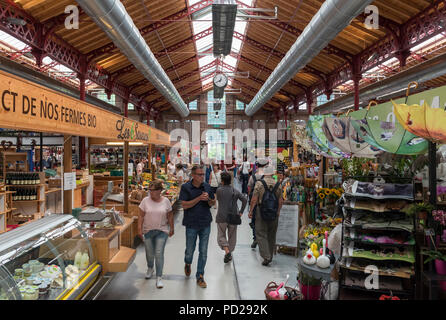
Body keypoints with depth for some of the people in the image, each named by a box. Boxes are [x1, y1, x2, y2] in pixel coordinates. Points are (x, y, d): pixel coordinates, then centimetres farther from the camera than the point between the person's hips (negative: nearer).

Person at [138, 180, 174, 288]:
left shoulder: (166, 201, -4)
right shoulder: (145, 201, -5)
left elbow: (170, 216, 4)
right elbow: (141, 216, -3)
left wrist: (171, 228, 7)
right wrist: (140, 229, -7)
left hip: (162, 231, -1)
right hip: (148, 231, 1)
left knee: (159, 253, -5)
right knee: (149, 253, 14)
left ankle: (159, 277, 5)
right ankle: (150, 268, 44)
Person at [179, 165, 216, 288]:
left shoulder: (207, 186, 3)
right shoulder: (185, 187, -8)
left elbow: (213, 203, 9)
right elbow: (185, 205, -14)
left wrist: (208, 199, -13)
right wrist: (199, 198, -22)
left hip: (205, 224, 3)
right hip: (191, 224, -2)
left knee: (203, 252, 6)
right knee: (190, 249, 12)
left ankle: (200, 276, 20)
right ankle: (187, 264, 45)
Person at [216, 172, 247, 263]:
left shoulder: (219, 190, -8)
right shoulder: (235, 191, 2)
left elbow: (217, 199, 6)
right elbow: (245, 200, -4)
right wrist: (241, 211, 1)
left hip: (222, 217, -3)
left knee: (221, 235, 9)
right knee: (232, 236, 16)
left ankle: (227, 251, -12)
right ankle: (229, 254, 24)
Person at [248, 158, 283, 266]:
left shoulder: (259, 183, -10)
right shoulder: (278, 185, 0)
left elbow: (254, 200, -11)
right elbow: (280, 201, 3)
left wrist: (251, 211, -1)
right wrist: (278, 211, 16)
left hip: (261, 211, -4)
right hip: (274, 213, 4)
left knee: (261, 234, 3)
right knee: (271, 235, 16)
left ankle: (266, 256, -7)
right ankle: (270, 255, 27)